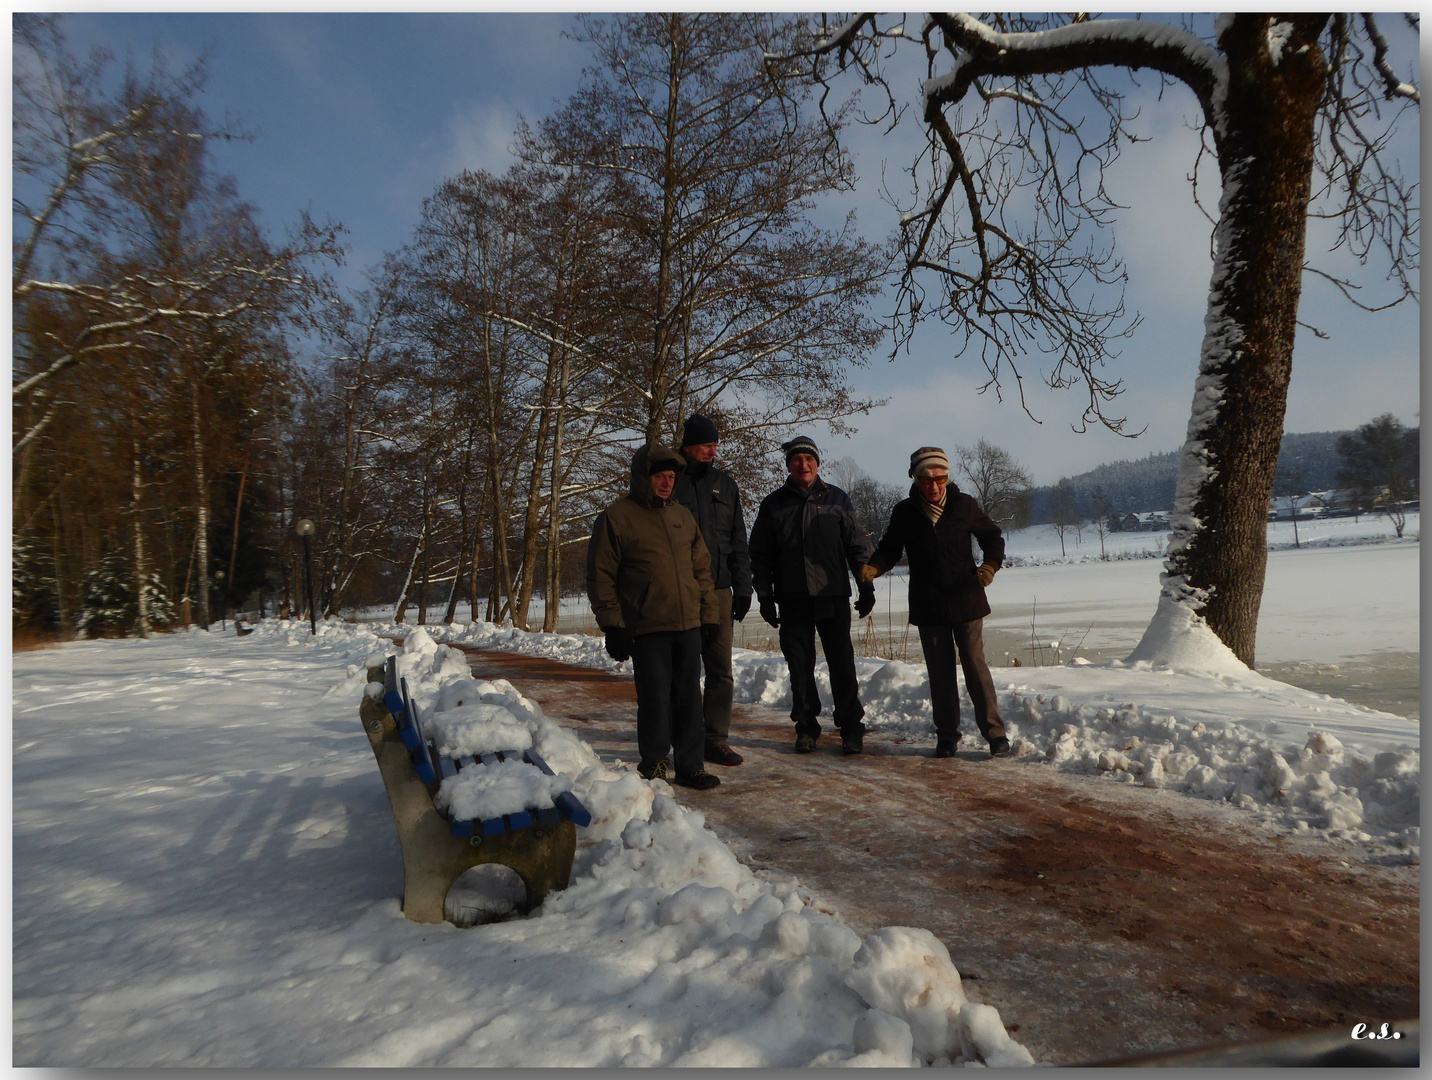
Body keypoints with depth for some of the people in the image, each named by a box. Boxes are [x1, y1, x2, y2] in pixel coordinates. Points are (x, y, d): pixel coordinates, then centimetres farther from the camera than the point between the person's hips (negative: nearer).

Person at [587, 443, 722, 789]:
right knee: (655, 700, -2)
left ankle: (689, 766, 18)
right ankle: (653, 765, 15)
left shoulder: (682, 516, 15)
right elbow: (600, 576, -4)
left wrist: (708, 614, 14)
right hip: (646, 630, -5)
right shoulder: (616, 518, -2)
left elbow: (701, 568, 20)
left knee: (689, 698, 8)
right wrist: (612, 625, -8)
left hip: (688, 625, 5)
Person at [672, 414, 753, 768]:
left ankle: (716, 740, 13)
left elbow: (739, 542, 16)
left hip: (719, 592, 4)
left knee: (721, 671, 4)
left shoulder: (725, 485, 14)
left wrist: (743, 588, 9)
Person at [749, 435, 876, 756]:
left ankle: (851, 727, 9)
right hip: (792, 599, 1)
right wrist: (765, 596, 3)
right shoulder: (773, 505, 9)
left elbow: (857, 546, 11)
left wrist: (866, 586, 6)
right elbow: (760, 556, 10)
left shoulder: (836, 499, 9)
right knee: (800, 666, 5)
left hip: (834, 595, -1)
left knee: (842, 663, -1)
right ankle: (806, 727, 16)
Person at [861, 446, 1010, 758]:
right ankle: (946, 736, 18)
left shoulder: (964, 505, -2)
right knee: (940, 671, 8)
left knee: (974, 664, -3)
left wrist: (990, 564, -10)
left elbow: (992, 536, 9)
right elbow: (889, 548, 7)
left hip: (966, 602, -1)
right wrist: (873, 567, -14)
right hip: (928, 606, 1)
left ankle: (995, 732, 7)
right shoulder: (904, 513, 0)